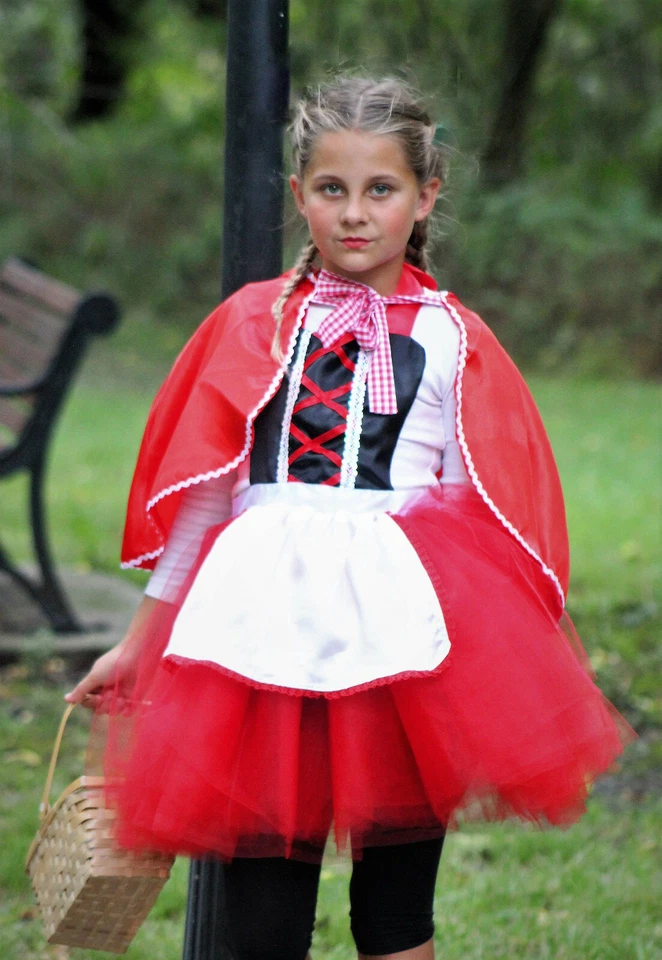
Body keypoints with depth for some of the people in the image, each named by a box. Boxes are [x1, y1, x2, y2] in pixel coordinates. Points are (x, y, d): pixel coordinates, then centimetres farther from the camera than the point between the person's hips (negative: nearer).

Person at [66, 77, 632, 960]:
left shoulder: (451, 341, 6)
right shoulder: (250, 325, 9)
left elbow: (489, 516, 6)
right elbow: (196, 493, 15)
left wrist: (533, 669, -1)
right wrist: (137, 642, 17)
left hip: (403, 630, -1)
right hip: (265, 623, 1)